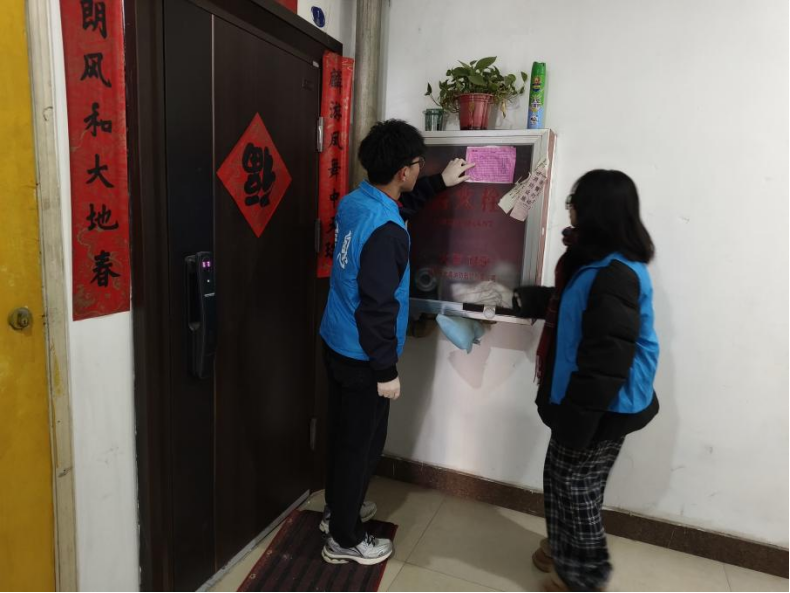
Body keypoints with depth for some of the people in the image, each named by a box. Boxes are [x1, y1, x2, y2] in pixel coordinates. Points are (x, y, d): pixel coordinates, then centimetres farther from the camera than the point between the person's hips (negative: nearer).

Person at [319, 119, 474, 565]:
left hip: (337, 343, 9)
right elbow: (377, 308, -27)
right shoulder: (386, 231, -28)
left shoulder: (355, 202, 1)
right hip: (362, 356, -9)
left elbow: (400, 204, 24)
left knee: (344, 432, 23)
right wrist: (387, 370, -18)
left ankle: (338, 510, 44)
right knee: (362, 442, 8)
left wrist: (440, 183, 26)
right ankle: (345, 539, 27)